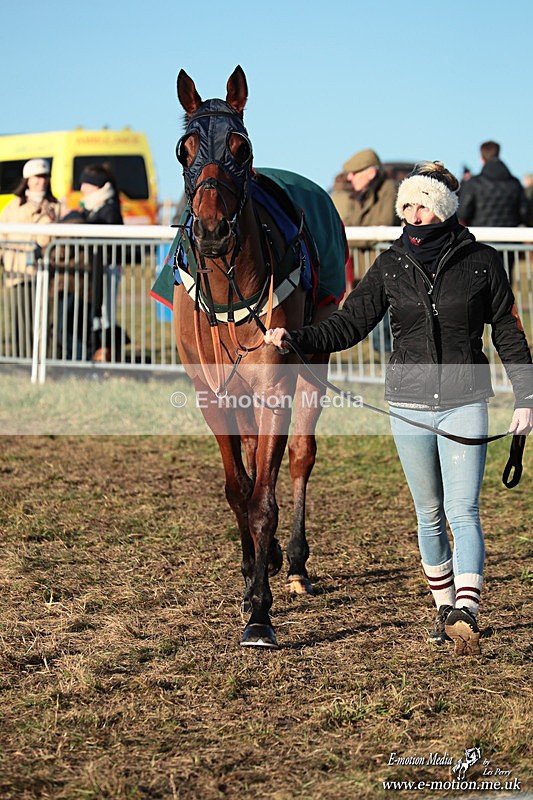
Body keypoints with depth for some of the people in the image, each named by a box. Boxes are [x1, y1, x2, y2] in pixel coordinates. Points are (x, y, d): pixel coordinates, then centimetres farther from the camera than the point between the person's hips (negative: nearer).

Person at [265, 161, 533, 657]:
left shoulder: (481, 262, -2)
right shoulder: (391, 266, 3)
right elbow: (348, 325, 2)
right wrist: (294, 339, -13)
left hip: (465, 404, -3)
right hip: (409, 406, 3)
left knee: (462, 511, -13)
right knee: (429, 514, 10)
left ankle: (467, 614, -23)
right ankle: (445, 610, 23)